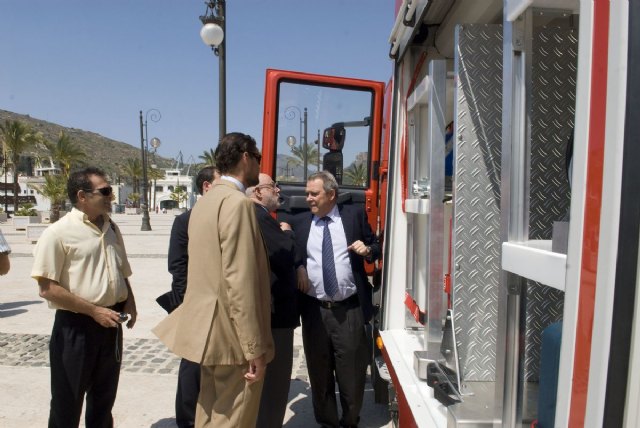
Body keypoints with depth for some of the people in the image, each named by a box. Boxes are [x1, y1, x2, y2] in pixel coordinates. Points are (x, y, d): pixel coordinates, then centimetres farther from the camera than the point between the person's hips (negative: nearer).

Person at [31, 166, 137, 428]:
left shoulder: (112, 229, 7)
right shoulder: (59, 233, -14)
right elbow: (48, 289, -17)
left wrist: (129, 302, 1)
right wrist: (94, 310, -19)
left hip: (111, 324, 6)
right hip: (76, 326, -6)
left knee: (103, 399, 21)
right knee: (67, 406, 10)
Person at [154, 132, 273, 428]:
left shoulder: (205, 202, 12)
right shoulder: (238, 203, -17)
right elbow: (241, 282, -22)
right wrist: (255, 348, -20)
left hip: (208, 324, 9)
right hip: (232, 332, -9)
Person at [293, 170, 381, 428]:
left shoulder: (355, 215, 3)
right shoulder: (300, 222, 8)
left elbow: (375, 248, 11)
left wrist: (367, 250, -10)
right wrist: (297, 267, -8)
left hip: (349, 309, -1)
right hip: (314, 309, 2)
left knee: (352, 372, 9)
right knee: (319, 373, 12)